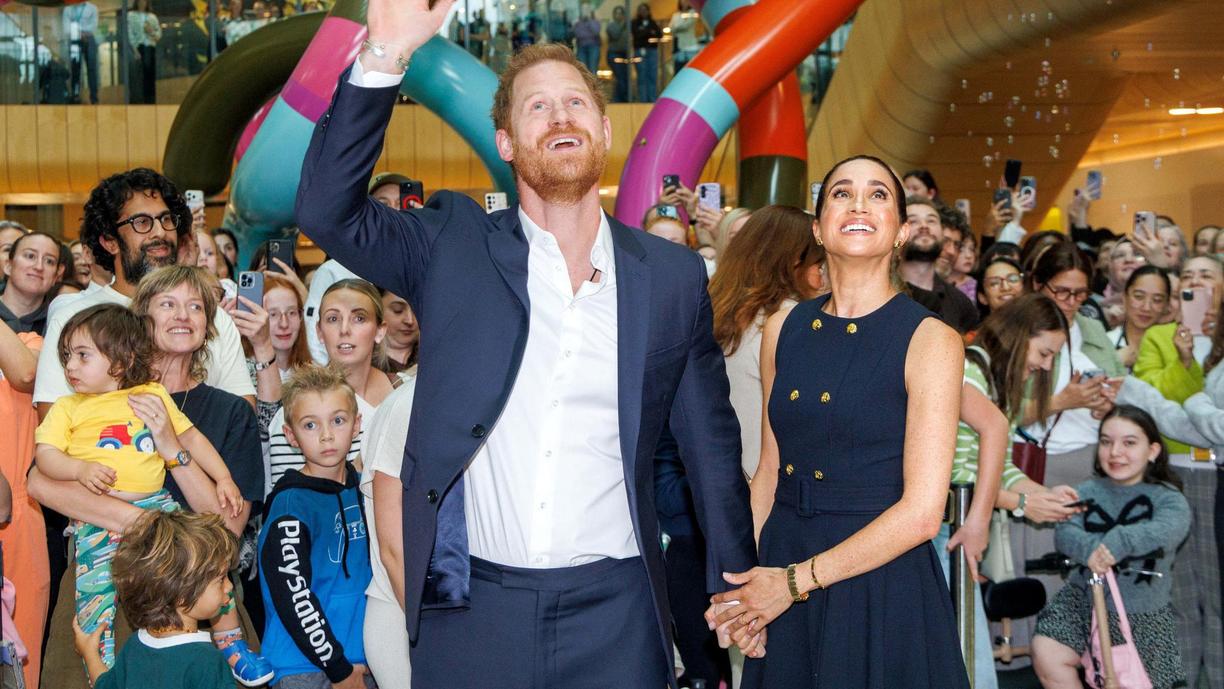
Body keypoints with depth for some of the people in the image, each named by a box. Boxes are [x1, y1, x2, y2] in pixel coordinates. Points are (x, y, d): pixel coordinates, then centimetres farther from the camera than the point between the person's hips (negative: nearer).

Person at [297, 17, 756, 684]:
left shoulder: (674, 275, 5)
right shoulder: (455, 246, 2)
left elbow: (710, 441, 10)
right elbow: (328, 210, -13)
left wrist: (736, 582, 10)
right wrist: (384, 59, -19)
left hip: (614, 611, 1)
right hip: (470, 608, -1)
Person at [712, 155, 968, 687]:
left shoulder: (930, 340, -10)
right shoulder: (783, 329, 4)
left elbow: (922, 512, -15)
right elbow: (769, 469, 10)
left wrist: (796, 581, -13)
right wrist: (742, 576, -3)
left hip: (881, 581, -4)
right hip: (778, 565, 4)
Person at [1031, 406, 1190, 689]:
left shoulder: (1167, 497, -5)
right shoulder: (1087, 491, 3)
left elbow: (1170, 529, -27)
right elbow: (1065, 532, -12)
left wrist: (1117, 543, -43)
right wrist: (1089, 549, -35)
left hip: (1141, 613, -2)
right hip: (1084, 600, 2)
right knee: (1046, 654, -15)